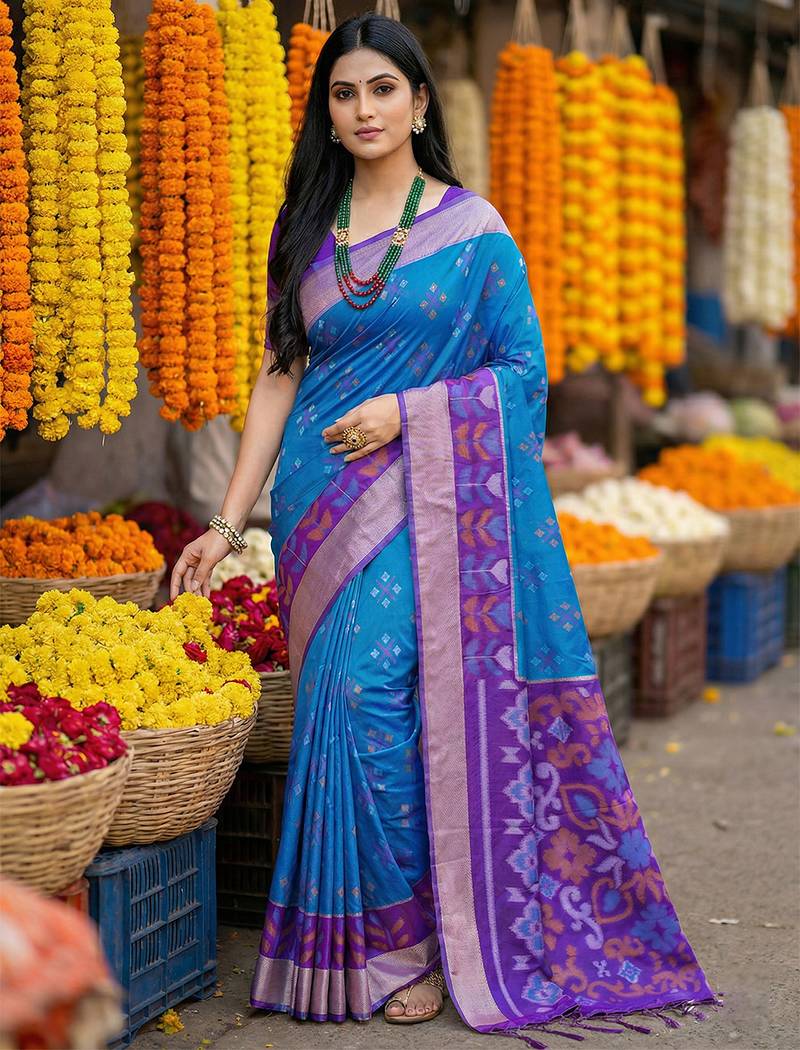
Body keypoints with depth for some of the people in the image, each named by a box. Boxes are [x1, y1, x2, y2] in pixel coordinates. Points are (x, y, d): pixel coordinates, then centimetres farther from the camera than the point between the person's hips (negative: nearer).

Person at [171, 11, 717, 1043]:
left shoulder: (474, 227, 1)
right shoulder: (308, 229, 11)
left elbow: (523, 372, 0)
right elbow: (280, 373, 10)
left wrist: (406, 411, -13)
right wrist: (228, 520, 5)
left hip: (426, 501, -4)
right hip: (321, 499, 4)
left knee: (373, 694, -15)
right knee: (341, 705, 2)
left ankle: (412, 945, -2)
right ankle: (347, 943, 13)